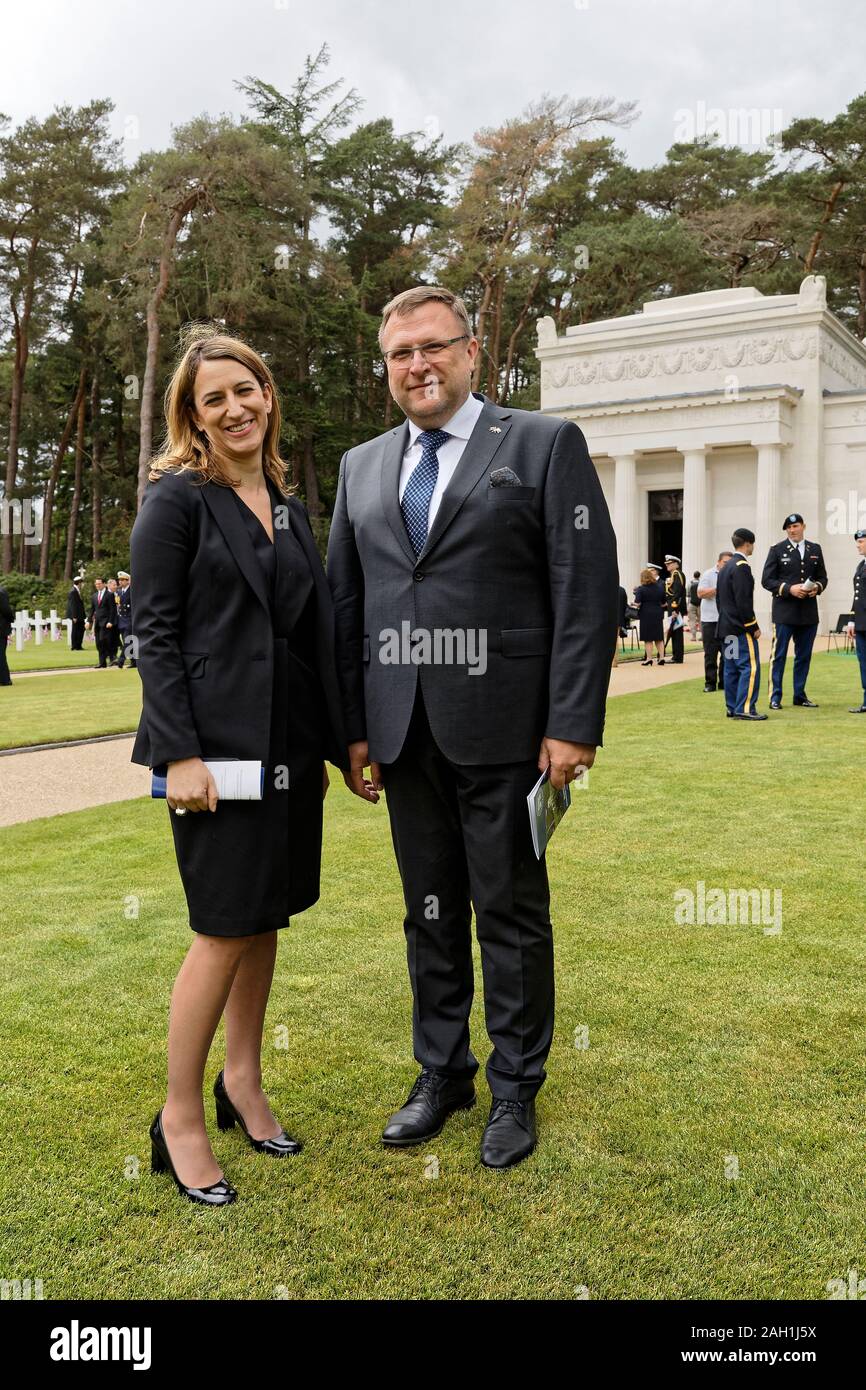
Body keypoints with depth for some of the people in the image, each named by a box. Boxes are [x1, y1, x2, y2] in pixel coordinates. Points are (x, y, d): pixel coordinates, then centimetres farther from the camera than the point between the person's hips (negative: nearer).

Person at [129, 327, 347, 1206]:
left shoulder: (288, 506, 14)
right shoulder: (177, 499, -5)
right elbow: (153, 631, -10)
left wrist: (329, 741, 14)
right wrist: (179, 753, -17)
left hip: (287, 742, 7)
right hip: (218, 741, -6)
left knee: (268, 915, 13)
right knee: (227, 929, -3)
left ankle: (242, 1083, 31)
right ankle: (179, 1118, 14)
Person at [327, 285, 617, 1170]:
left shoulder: (544, 445, -1)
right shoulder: (361, 468, 13)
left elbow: (587, 591, -7)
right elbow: (345, 604, 12)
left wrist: (573, 725, -13)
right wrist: (352, 729, 6)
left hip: (502, 728, -4)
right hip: (403, 733, 4)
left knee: (511, 915, 8)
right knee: (430, 913, 14)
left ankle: (515, 1088, 26)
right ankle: (441, 1074, 32)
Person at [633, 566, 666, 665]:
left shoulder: (641, 589, -10)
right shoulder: (660, 587, 6)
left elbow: (637, 604, -15)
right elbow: (663, 603, 10)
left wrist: (635, 605, 6)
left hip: (646, 615, -4)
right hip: (658, 614, 4)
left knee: (648, 639, 0)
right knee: (659, 637, 11)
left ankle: (649, 658, 0)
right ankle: (661, 657, 8)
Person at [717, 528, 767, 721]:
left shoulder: (725, 567, 17)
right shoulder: (741, 567, -13)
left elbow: (719, 598, 20)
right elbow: (743, 601, -18)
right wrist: (753, 627, -14)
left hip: (725, 627, 10)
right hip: (740, 628, -10)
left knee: (731, 668, 10)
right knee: (750, 666, -9)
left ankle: (733, 708, 13)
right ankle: (745, 709, -13)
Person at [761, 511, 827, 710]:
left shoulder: (815, 549, 11)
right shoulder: (777, 550, 0)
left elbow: (822, 577, 15)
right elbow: (767, 580, -4)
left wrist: (817, 588, -8)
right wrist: (789, 589, -17)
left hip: (808, 613, 4)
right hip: (784, 612, -4)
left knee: (804, 656, 9)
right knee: (778, 655, -2)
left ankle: (800, 695, 19)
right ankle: (775, 696, 3)